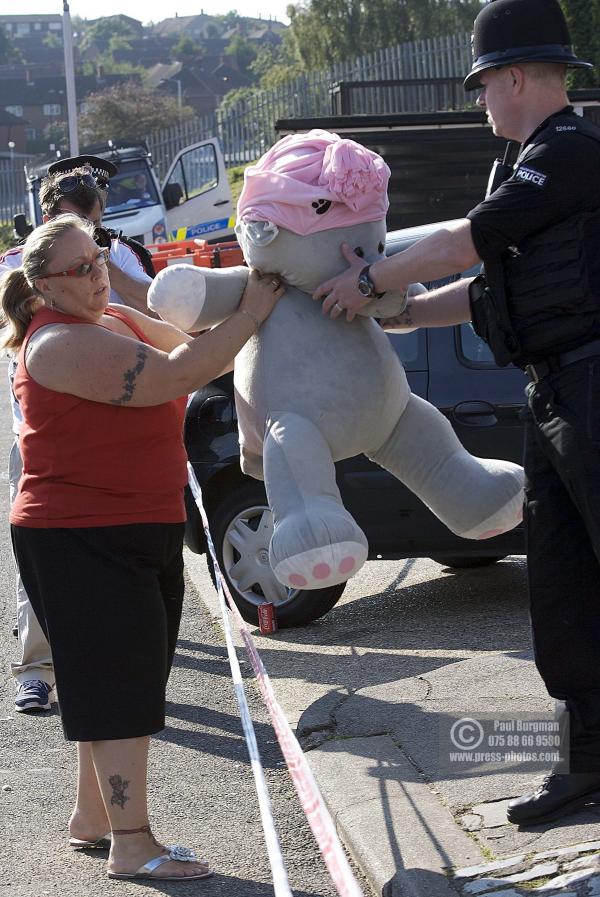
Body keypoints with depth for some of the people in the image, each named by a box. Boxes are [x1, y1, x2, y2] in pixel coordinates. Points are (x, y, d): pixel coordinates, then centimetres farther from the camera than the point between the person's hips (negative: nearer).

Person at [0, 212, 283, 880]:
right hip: (79, 543, -10)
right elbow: (173, 377, -28)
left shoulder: (116, 320, 11)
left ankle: (90, 817, 29)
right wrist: (250, 315, -23)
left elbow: (191, 351, 17)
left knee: (117, 685, 16)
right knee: (119, 685, -9)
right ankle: (132, 846, -5)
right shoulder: (62, 344, -20)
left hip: (141, 535, 10)